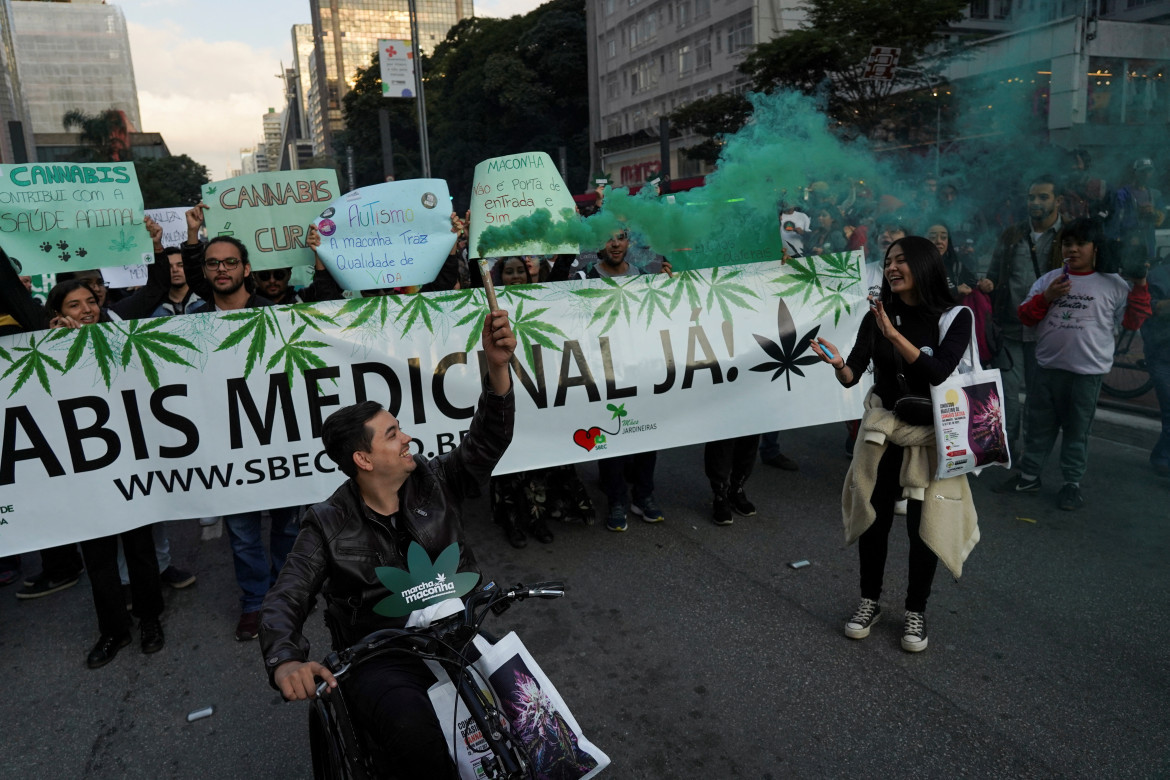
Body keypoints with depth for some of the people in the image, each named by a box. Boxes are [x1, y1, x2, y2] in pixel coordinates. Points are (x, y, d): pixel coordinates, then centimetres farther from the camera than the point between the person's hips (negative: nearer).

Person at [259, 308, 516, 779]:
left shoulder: (435, 484, 5)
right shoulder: (328, 525, -2)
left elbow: (486, 441, -6)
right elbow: (284, 600, -6)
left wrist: (497, 368, -22)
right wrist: (285, 661, -28)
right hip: (380, 662, -3)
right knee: (416, 736, -34)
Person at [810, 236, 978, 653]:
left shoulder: (955, 317, -8)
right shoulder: (877, 315, -2)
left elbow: (937, 372, -22)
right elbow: (852, 377, -7)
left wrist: (894, 334, -30)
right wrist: (838, 363, -30)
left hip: (930, 433, -2)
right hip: (882, 429, 2)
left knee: (923, 524, 2)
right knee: (873, 516, 6)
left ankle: (916, 611, 22)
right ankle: (869, 601, 26)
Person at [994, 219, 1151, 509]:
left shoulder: (1113, 284, 1)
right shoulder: (1049, 279, 5)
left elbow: (1132, 322, 4)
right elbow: (1026, 317, 5)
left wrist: (1140, 286, -4)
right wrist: (1046, 297, -11)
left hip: (1088, 371, -2)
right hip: (1047, 366, 2)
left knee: (1077, 430, 7)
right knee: (1039, 425, 12)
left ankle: (1072, 483, 19)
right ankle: (1028, 476, 23)